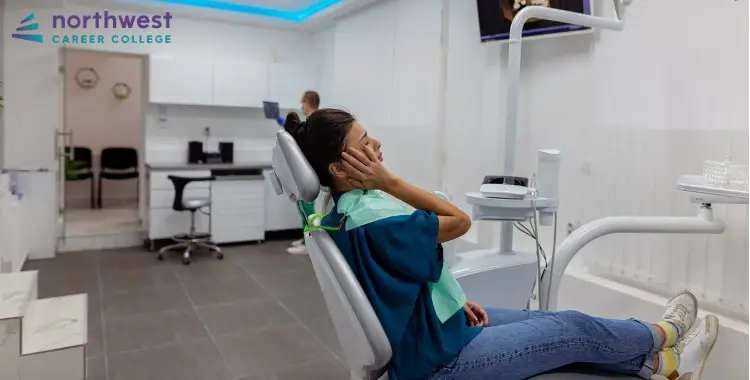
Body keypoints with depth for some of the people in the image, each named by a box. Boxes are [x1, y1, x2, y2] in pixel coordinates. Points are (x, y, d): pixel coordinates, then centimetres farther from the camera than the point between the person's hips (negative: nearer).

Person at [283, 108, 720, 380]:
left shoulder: (343, 213, -2)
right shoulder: (372, 221, -34)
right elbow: (460, 220, -22)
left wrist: (454, 299, 4)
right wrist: (387, 180, -27)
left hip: (429, 324, 9)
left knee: (552, 321, 14)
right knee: (574, 329, 6)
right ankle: (661, 336, 35)